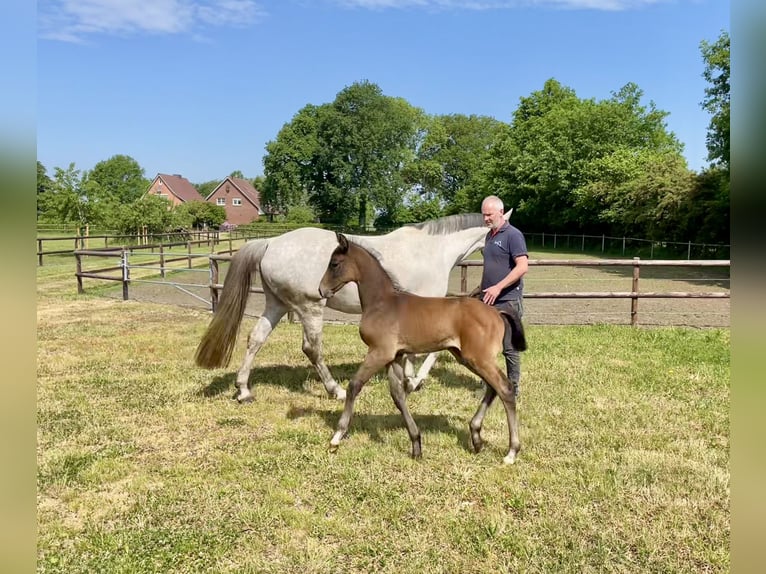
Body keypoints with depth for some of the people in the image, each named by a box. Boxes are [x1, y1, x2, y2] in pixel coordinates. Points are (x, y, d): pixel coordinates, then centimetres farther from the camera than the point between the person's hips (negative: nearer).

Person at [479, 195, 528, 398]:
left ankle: (513, 389, 14)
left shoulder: (513, 235, -11)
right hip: (488, 300, 8)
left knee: (509, 347, 1)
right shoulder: (489, 236, 14)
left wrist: (498, 287, -24)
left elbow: (523, 266, -20)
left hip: (508, 301, -8)